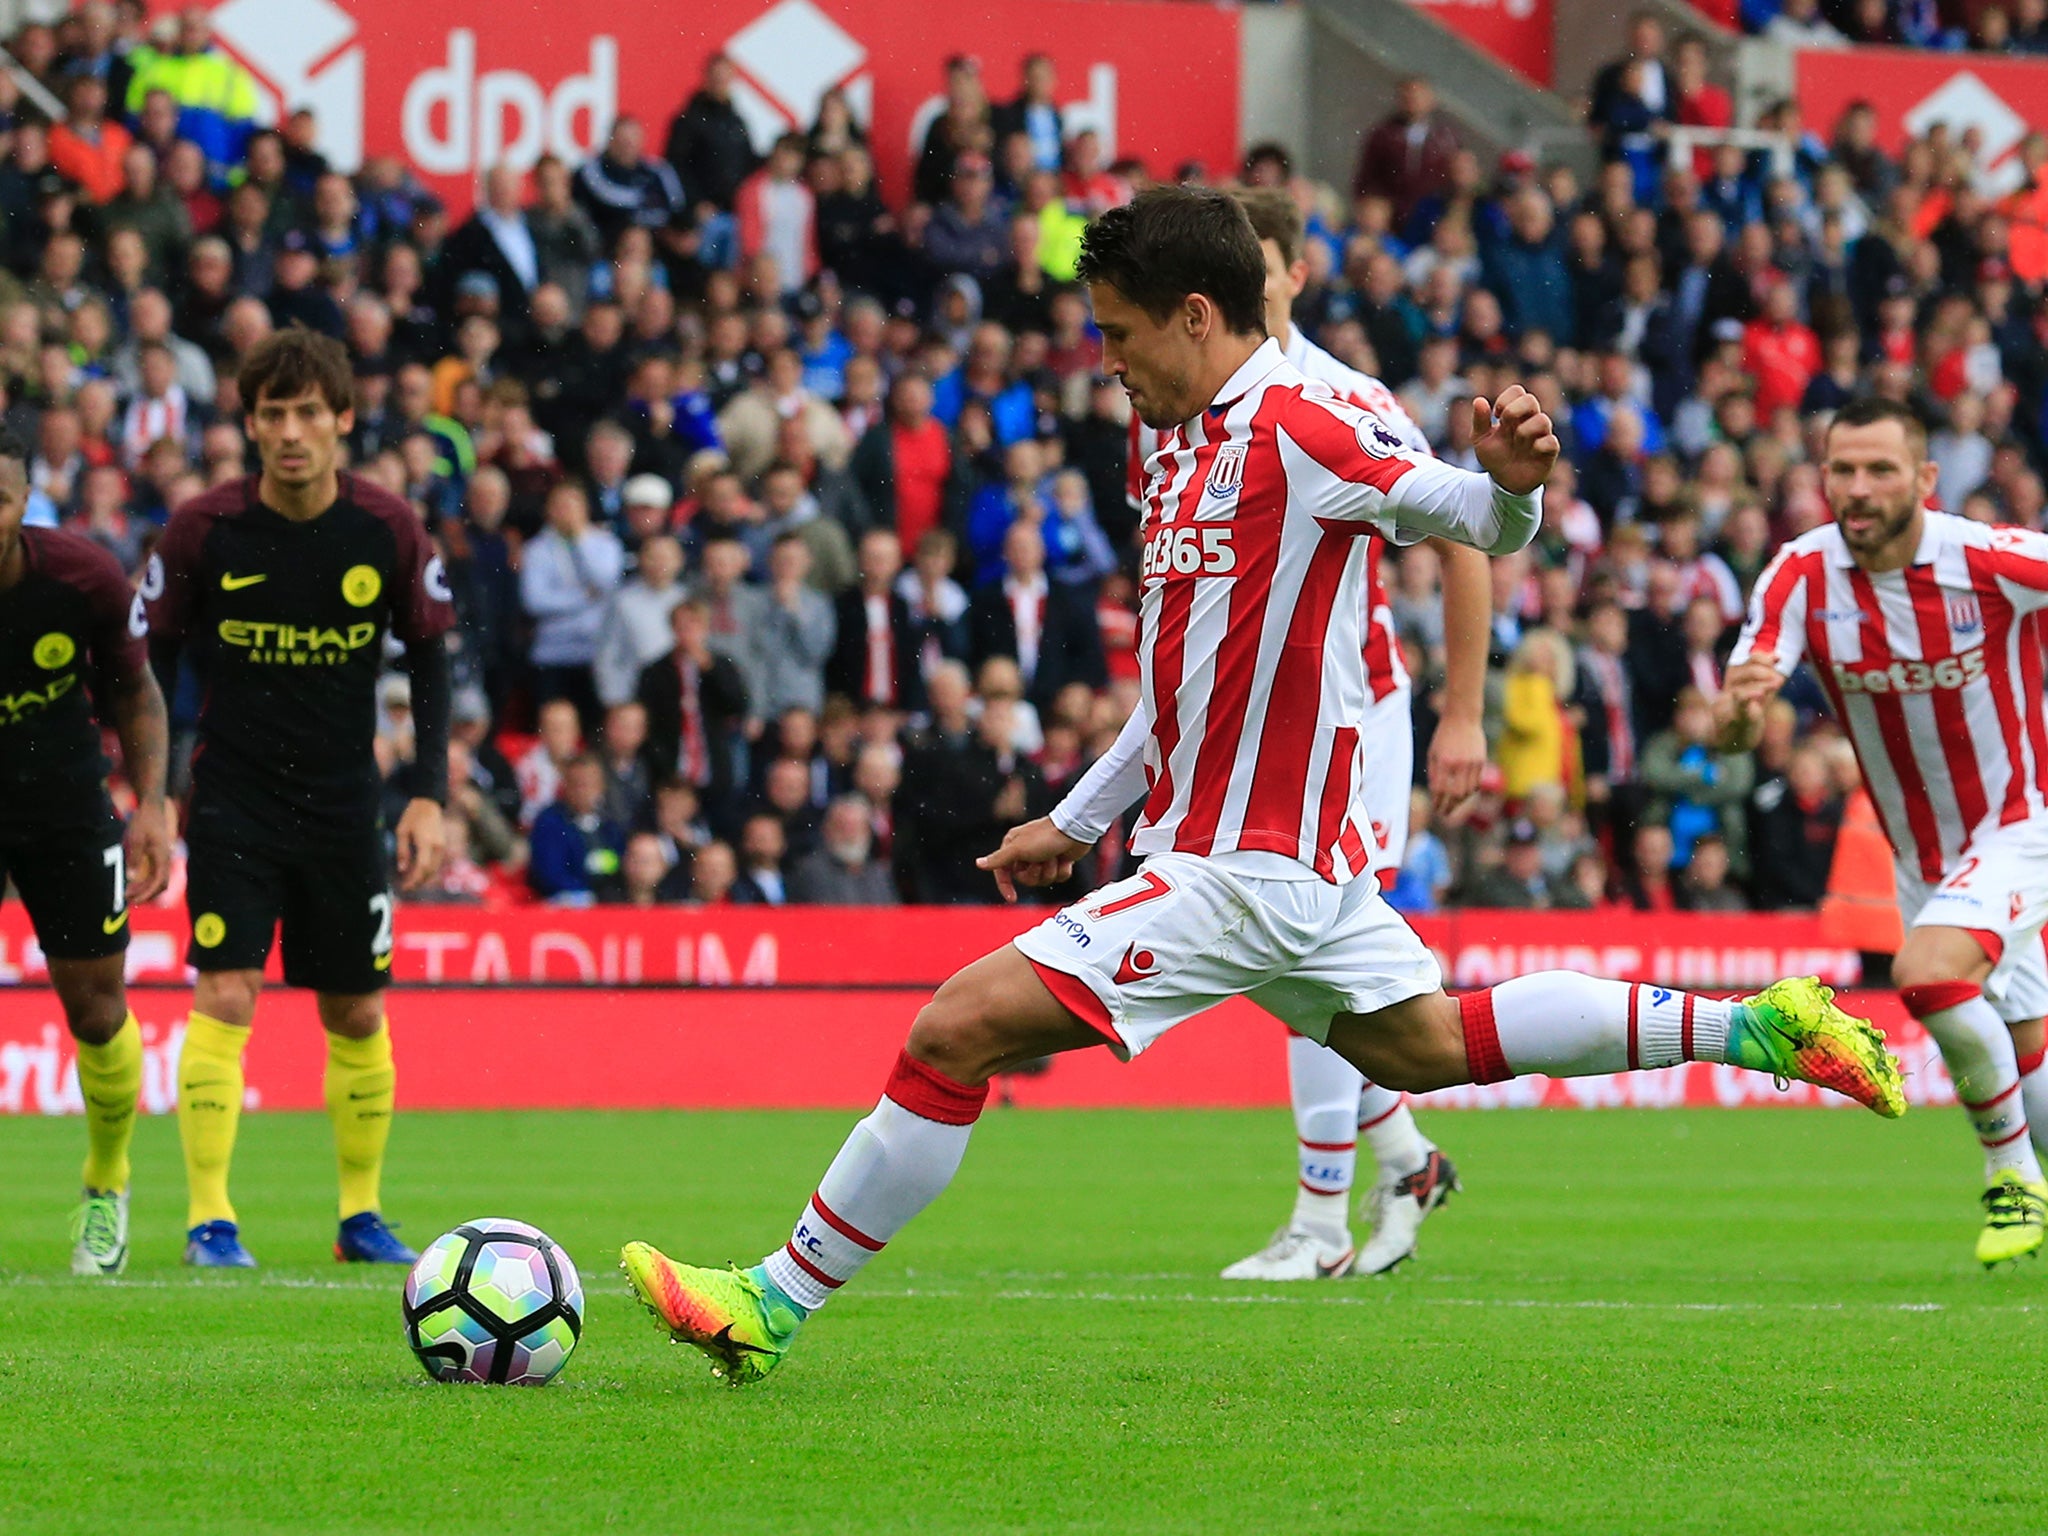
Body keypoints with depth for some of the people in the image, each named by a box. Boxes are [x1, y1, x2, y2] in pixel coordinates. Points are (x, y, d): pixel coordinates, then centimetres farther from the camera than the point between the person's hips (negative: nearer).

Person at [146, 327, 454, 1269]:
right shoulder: (203, 530, -10)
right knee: (224, 996, -13)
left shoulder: (389, 530, -6)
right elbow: (152, 657, 1)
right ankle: (210, 1220, -10)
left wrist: (430, 796, -2)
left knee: (357, 1014, 7)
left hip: (344, 802, 2)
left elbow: (429, 659, 5)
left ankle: (361, 1215, 22)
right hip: (232, 794, -2)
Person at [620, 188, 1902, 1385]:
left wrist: (1516, 480, -40)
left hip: (1245, 868, -10)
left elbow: (1482, 524, -16)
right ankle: (1753, 1026, 27)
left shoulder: (1295, 428, -14)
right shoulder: (1188, 444, 15)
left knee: (958, 1030, -14)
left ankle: (776, 1304, -9)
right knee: (1432, 1045, 23)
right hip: (1287, 851, 10)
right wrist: (1076, 820, 27)